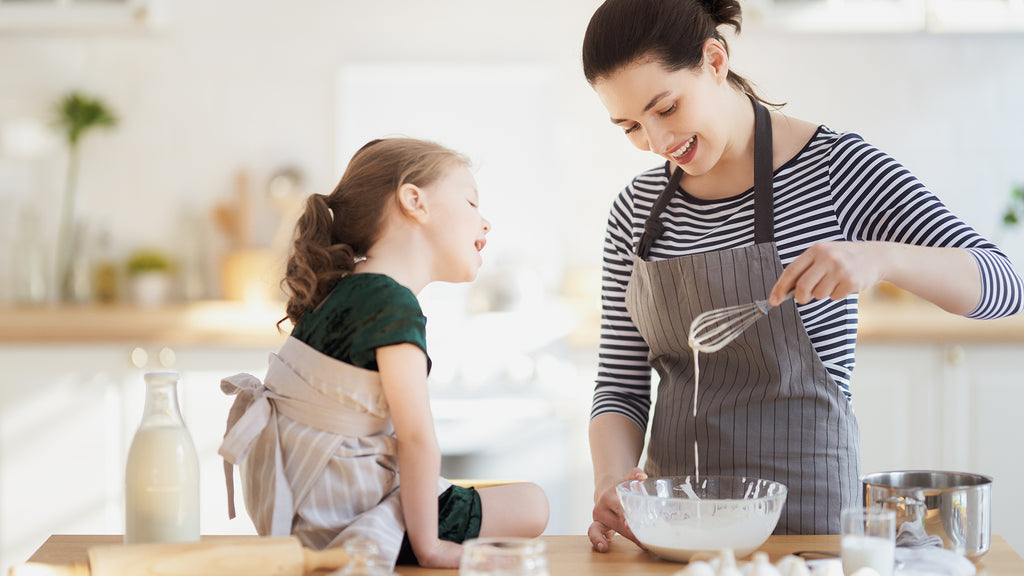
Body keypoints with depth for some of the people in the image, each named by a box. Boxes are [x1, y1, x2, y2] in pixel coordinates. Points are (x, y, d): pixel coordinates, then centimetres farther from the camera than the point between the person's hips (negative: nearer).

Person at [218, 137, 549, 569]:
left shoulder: (343, 291, 12)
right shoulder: (394, 305, -18)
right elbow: (415, 436, -22)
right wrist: (428, 547, -16)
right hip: (342, 515, -10)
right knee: (530, 505, -1)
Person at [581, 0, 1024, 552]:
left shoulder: (834, 167, -9)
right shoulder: (636, 211, 4)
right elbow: (620, 388, 5)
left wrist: (878, 258, -32)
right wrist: (612, 479, -16)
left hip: (801, 500, -4)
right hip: (673, 504, 4)